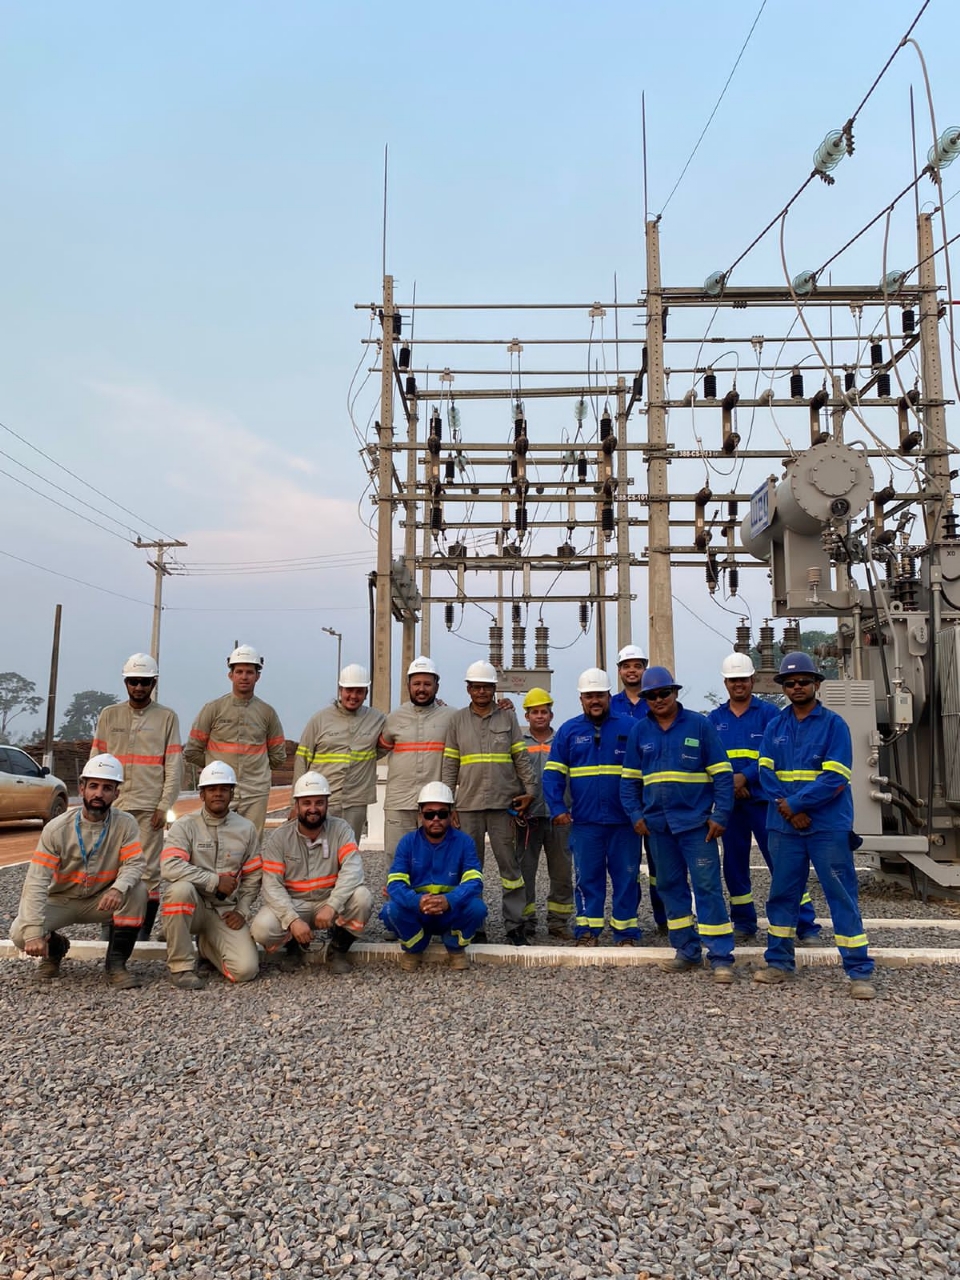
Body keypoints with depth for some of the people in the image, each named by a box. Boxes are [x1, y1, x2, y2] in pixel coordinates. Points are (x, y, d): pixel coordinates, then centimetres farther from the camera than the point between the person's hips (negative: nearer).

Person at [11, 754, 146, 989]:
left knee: (137, 889, -28)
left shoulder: (126, 824, -13)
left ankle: (116, 963, -13)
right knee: (20, 934, -25)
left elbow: (134, 864, -21)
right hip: (61, 900, 0)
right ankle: (55, 947, 13)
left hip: (101, 901, 0)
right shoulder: (56, 828, -16)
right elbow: (36, 882, -21)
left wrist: (119, 888, -46)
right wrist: (34, 933, -32)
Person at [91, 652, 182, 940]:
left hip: (149, 807, -2)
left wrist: (164, 806, -6)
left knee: (149, 870, 0)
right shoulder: (109, 715, 11)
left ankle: (143, 932, 6)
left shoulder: (167, 717, 5)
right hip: (113, 805, 2)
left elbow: (173, 766, 1)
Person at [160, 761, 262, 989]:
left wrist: (242, 911, -3)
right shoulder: (185, 825, -6)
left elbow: (253, 877, 10)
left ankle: (207, 947, 19)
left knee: (246, 969, -17)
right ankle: (181, 964, -17)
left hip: (226, 912, 2)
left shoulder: (246, 829, 4)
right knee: (181, 888, -37)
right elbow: (169, 867, -22)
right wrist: (215, 881, -21)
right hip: (192, 906, -2)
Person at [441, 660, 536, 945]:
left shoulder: (508, 717, 7)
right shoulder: (457, 720, 8)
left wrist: (529, 789, -2)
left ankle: (515, 925, 10)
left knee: (509, 863, 2)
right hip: (468, 804, 1)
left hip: (503, 802, -1)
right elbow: (449, 764, 7)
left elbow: (521, 758, 7)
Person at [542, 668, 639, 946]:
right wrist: (557, 808, -7)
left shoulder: (629, 728, 2)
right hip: (584, 820, 1)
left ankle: (626, 932, 18)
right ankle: (587, 931, 19)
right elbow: (553, 773, 3)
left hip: (623, 819, -1)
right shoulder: (568, 731, 6)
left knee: (626, 876, 6)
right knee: (587, 877, 8)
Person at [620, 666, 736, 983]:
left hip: (696, 822, -4)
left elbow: (722, 773, -3)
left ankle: (721, 957, 1)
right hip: (658, 824, 4)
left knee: (708, 886, -5)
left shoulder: (699, 724, -2)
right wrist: (636, 815, 0)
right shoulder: (639, 731, 7)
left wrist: (720, 815, -9)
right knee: (670, 886, 11)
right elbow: (629, 779, 11)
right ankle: (687, 951, 23)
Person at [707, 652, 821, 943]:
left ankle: (806, 924, 5)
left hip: (765, 799, -3)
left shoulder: (769, 713, 1)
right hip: (729, 802, 4)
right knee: (734, 864, 10)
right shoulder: (714, 719, 10)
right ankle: (744, 923, 24)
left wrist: (745, 776, -18)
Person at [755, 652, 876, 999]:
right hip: (784, 826, 4)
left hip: (829, 827, -4)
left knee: (842, 896, 0)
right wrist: (789, 811, -13)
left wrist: (793, 804, -14)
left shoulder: (834, 724, -3)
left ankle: (859, 971, 9)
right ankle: (779, 962, 24)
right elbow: (766, 773, 1)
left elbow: (834, 779, -12)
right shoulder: (775, 727, 10)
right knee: (782, 893, 12)